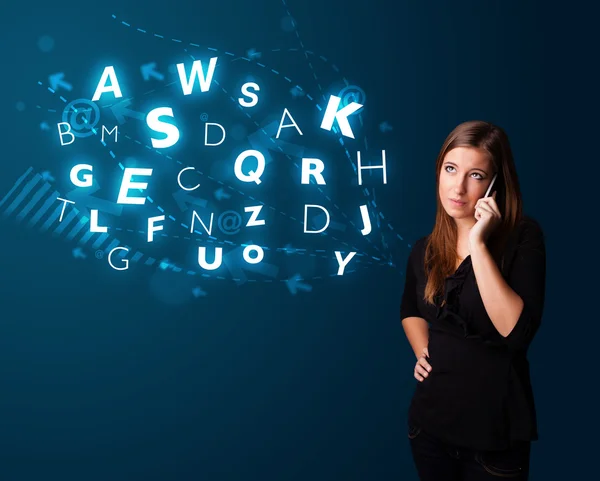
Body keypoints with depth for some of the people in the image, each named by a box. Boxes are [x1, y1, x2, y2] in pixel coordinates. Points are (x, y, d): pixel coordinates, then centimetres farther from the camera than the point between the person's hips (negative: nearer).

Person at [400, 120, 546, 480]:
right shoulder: (425, 249, 2)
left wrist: (478, 244, -25)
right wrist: (423, 350, 2)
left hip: (495, 430, -4)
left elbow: (516, 331, -24)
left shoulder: (523, 237, -12)